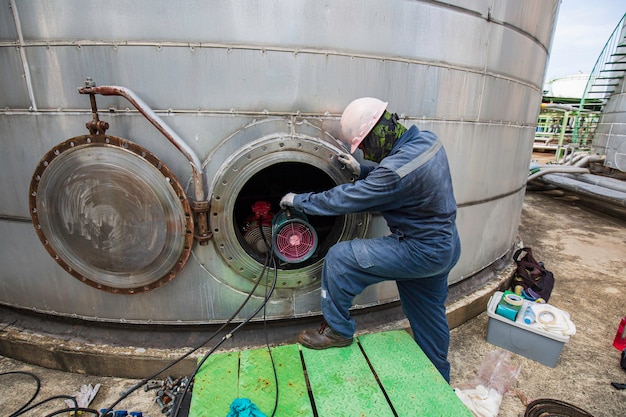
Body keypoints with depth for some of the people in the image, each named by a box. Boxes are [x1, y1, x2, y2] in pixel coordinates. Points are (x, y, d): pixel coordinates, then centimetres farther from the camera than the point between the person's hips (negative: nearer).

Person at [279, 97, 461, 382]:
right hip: (445, 246, 10)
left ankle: (337, 331, 12)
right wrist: (363, 170, 8)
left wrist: (298, 200, -10)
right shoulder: (426, 139, -2)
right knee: (428, 317, 24)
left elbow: (343, 200, -23)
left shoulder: (397, 170, -31)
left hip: (421, 251, -9)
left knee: (340, 257, -8)